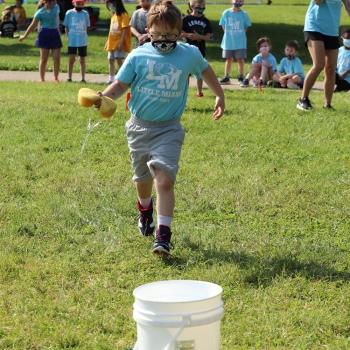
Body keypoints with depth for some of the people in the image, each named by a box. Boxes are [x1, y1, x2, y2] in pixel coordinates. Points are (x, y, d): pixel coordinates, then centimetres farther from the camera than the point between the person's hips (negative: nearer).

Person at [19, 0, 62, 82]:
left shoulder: (56, 7, 5)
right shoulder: (40, 12, -10)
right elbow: (33, 25, -1)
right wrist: (24, 36, 3)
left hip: (55, 34, 4)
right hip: (44, 35, -4)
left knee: (57, 58, -3)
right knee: (44, 59, 0)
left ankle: (55, 78, 2)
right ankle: (42, 79, 6)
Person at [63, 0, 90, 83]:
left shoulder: (85, 14, 5)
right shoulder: (69, 13, 0)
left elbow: (86, 27, 11)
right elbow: (66, 27, 3)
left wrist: (83, 36, 0)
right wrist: (69, 37, -5)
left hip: (83, 41, 2)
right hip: (72, 41, -2)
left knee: (82, 60, 6)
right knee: (71, 59, 1)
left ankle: (83, 78, 9)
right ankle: (69, 78, 8)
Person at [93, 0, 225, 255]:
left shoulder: (190, 55, -5)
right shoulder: (138, 56, -8)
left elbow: (205, 70, 16)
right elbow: (121, 84, -4)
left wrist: (220, 96, 26)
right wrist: (105, 96, -25)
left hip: (168, 129, -2)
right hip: (139, 126, 2)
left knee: (164, 180, -18)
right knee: (143, 179, 19)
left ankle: (163, 235, -17)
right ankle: (145, 208, 52)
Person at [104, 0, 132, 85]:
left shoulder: (123, 15, -11)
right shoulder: (113, 15, 15)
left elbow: (125, 29, -16)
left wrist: (121, 43, -22)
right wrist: (108, 42, 18)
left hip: (119, 43, -9)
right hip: (112, 43, 9)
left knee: (119, 60, -16)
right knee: (111, 61, 11)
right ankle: (111, 80, 18)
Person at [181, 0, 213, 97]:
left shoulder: (205, 21, 3)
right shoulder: (186, 19, -5)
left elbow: (208, 37, -2)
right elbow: (180, 33, -6)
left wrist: (198, 36, -18)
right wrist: (189, 35, -21)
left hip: (200, 50, 3)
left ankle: (199, 91, 18)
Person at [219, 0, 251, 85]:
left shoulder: (244, 14, -2)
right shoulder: (226, 13, -1)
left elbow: (246, 27, 6)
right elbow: (223, 26, 6)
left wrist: (240, 35, -1)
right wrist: (229, 35, 0)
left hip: (240, 42, -1)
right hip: (228, 41, 1)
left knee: (240, 59, 0)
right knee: (229, 59, 9)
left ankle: (241, 78, 7)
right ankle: (226, 77, 14)